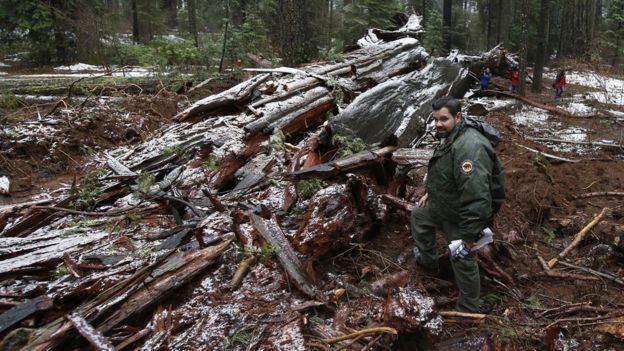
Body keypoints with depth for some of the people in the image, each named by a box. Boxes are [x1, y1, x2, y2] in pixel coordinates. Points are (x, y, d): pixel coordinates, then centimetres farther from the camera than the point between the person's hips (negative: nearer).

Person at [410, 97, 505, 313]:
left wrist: (468, 235, -35)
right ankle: (429, 261, 44)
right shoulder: (451, 136, 1)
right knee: (418, 216, 28)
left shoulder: (469, 147, -35)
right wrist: (430, 192, 23)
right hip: (443, 204, 10)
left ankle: (468, 310, 22)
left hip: (461, 215, -10)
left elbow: (476, 195, -39)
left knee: (463, 262, 3)